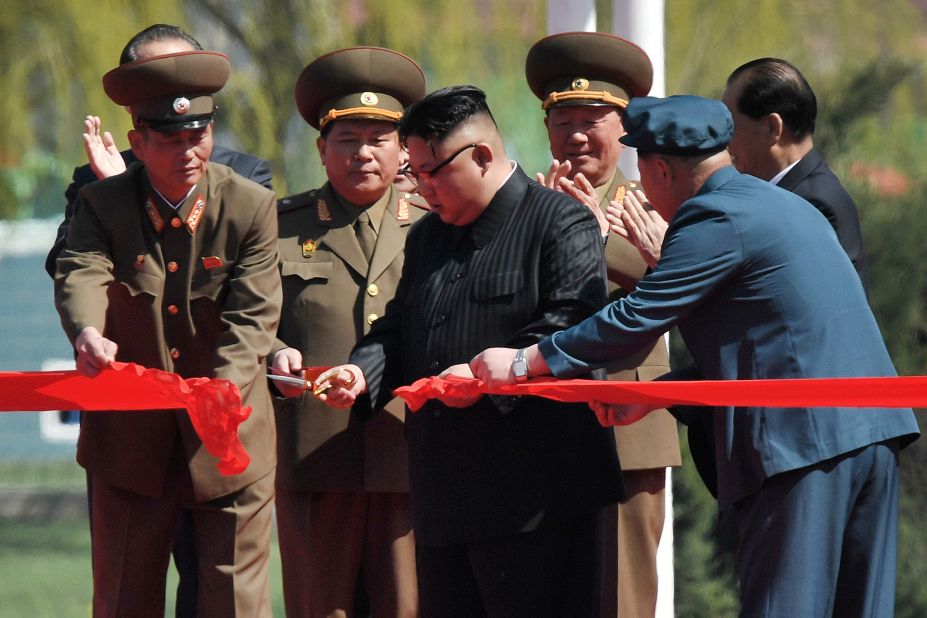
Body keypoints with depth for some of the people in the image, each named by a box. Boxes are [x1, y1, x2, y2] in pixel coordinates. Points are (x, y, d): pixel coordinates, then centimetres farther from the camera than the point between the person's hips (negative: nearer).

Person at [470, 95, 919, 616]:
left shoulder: (716, 220, -9)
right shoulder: (785, 205, 21)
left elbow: (635, 320, -9)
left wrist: (523, 362, 0)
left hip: (802, 445, -9)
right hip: (874, 432, 9)